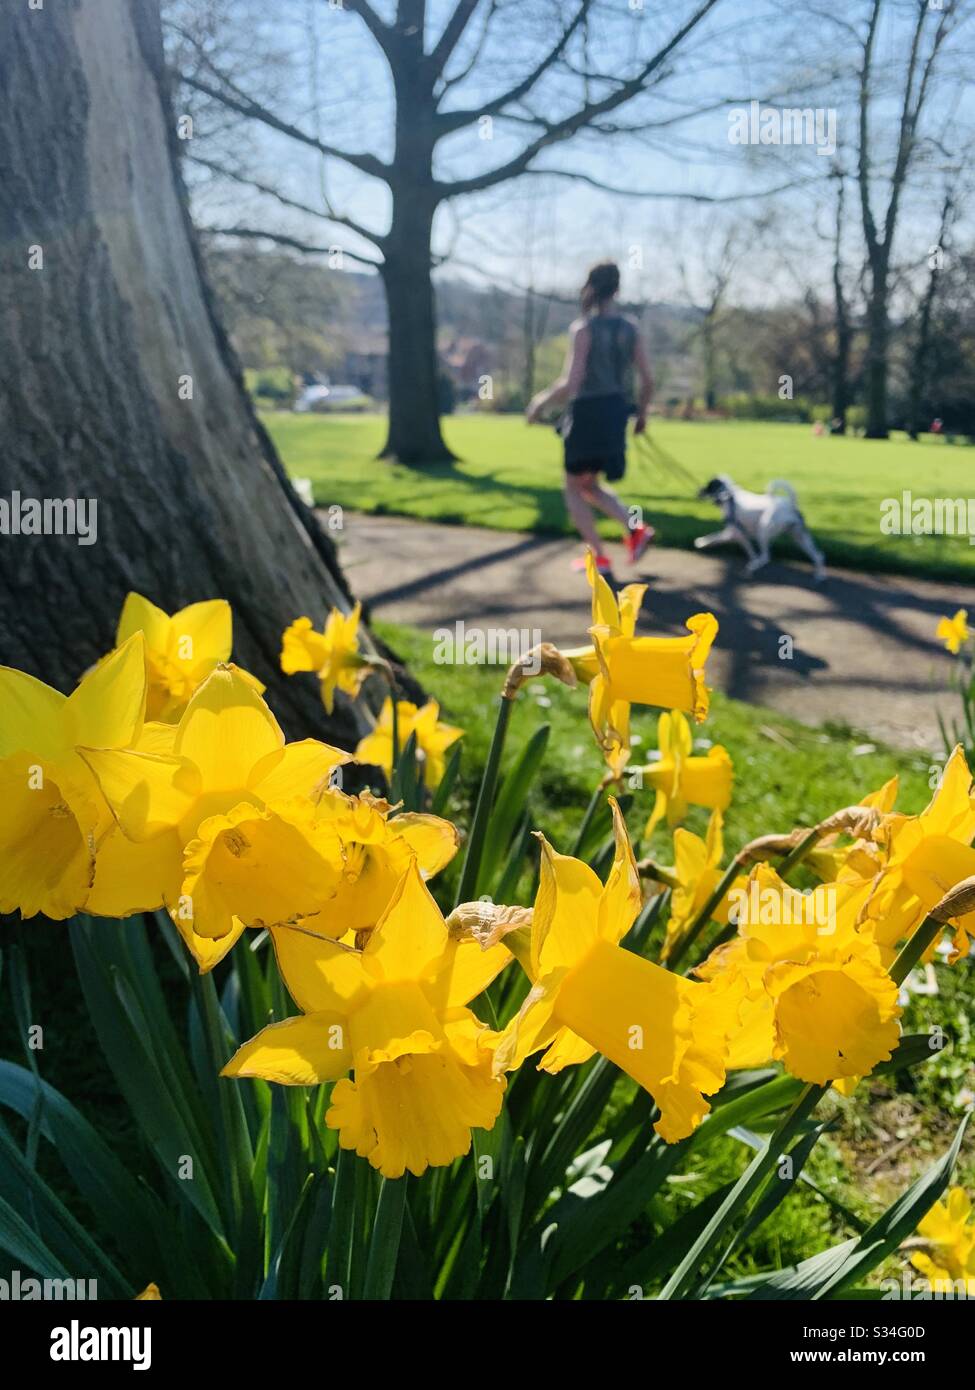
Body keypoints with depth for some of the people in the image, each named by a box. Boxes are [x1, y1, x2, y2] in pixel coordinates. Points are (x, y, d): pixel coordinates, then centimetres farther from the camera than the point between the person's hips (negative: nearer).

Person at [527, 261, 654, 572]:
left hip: (587, 412, -6)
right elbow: (647, 381, 5)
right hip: (616, 412, 6)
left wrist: (541, 402, -3)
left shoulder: (583, 328, -13)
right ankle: (634, 529, 4)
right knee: (590, 485, 23)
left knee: (574, 487, 11)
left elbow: (570, 383, -18)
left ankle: (598, 556, 8)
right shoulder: (629, 329, 4)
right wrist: (641, 414, 20)